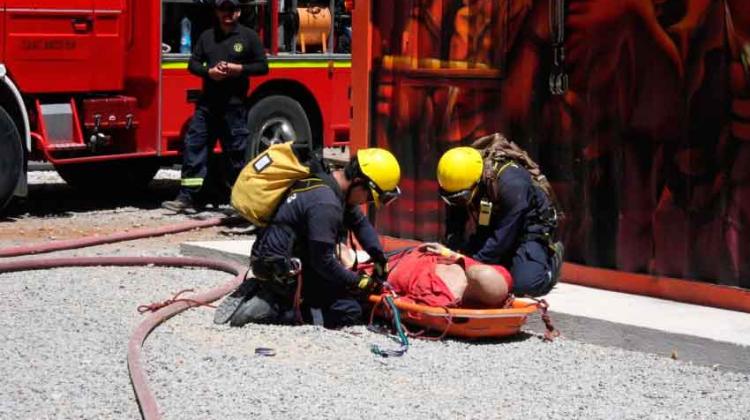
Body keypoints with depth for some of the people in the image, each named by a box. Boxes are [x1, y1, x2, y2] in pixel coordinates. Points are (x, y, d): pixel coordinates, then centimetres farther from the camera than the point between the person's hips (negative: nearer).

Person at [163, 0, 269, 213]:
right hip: (207, 103, 3)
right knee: (194, 145, -2)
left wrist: (240, 69, -12)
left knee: (236, 152, 0)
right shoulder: (207, 36, 12)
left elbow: (263, 66, 3)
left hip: (234, 105, -3)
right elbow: (193, 63, 12)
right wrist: (209, 71, -8)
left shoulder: (249, 36, 3)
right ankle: (187, 197, -1)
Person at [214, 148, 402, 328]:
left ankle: (259, 291, 10)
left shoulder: (330, 183, 6)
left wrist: (378, 256, 8)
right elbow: (323, 261, -20)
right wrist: (359, 282, -8)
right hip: (281, 270, -10)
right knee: (349, 311, -10)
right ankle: (268, 310, -13)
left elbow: (360, 223, 19)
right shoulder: (325, 204, -24)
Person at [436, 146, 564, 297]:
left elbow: (502, 238, -34)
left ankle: (551, 257, 9)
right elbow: (453, 230, -8)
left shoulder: (512, 185, -36)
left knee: (525, 285, -24)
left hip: (527, 227, -6)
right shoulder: (458, 187, -17)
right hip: (489, 229, 6)